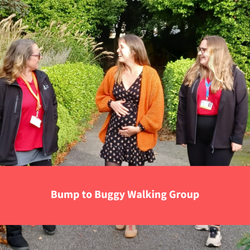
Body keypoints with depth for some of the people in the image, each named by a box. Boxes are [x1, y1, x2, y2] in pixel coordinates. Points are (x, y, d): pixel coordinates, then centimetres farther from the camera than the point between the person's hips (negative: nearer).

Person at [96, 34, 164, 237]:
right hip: (115, 132, 3)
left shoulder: (149, 74, -8)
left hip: (138, 134, -3)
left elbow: (156, 107, -8)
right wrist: (111, 103, -6)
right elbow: (100, 96, 15)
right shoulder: (113, 72, 3)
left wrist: (140, 127, -12)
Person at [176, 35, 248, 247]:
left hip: (220, 138, -4)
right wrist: (181, 134, 3)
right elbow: (182, 106, 6)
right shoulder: (193, 75, 6)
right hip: (196, 137, 4)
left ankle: (215, 227, 10)